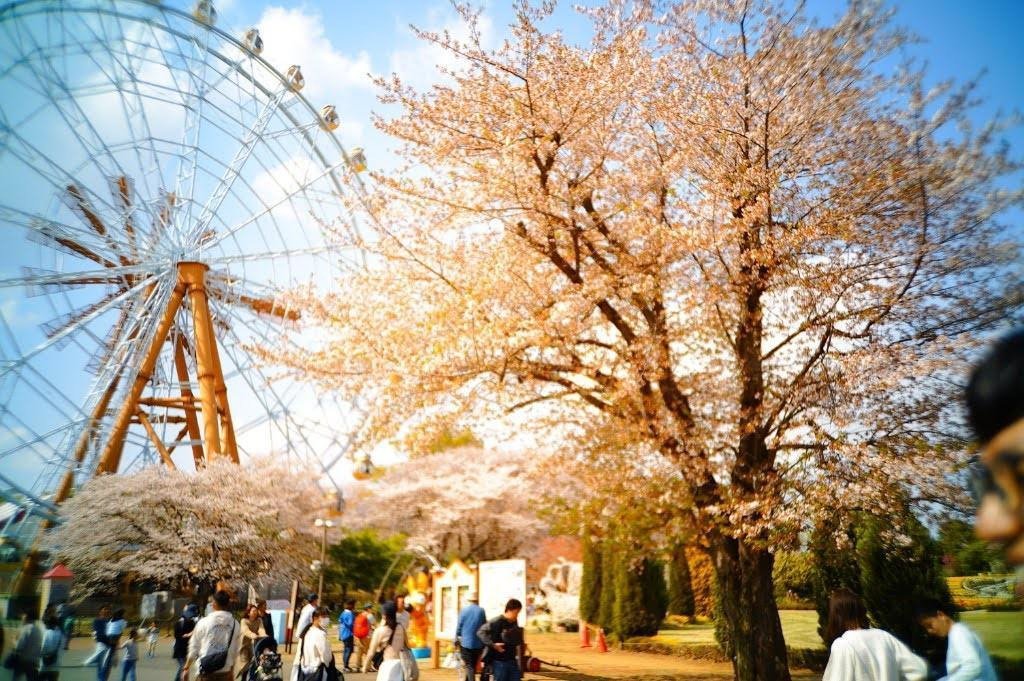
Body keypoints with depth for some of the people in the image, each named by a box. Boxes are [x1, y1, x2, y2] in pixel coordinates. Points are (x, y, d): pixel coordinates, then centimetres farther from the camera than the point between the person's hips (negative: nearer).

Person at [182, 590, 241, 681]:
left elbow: (194, 647, 1)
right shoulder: (235, 624, -2)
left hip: (206, 673, -1)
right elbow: (235, 651, 4)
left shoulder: (203, 622, -7)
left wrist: (186, 668, 15)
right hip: (225, 674, 2)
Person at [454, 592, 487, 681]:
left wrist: (457, 638, 12)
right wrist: (483, 641, 16)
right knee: (473, 665, 17)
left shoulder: (464, 610, -7)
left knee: (468, 666, 1)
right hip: (478, 644, 3)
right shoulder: (481, 611, -3)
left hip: (466, 643, -2)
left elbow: (459, 627, -3)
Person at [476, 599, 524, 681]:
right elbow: (481, 632, -24)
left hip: (512, 660, 7)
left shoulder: (514, 622, 6)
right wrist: (493, 645, -26)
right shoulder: (497, 622, -18)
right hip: (499, 661, -7)